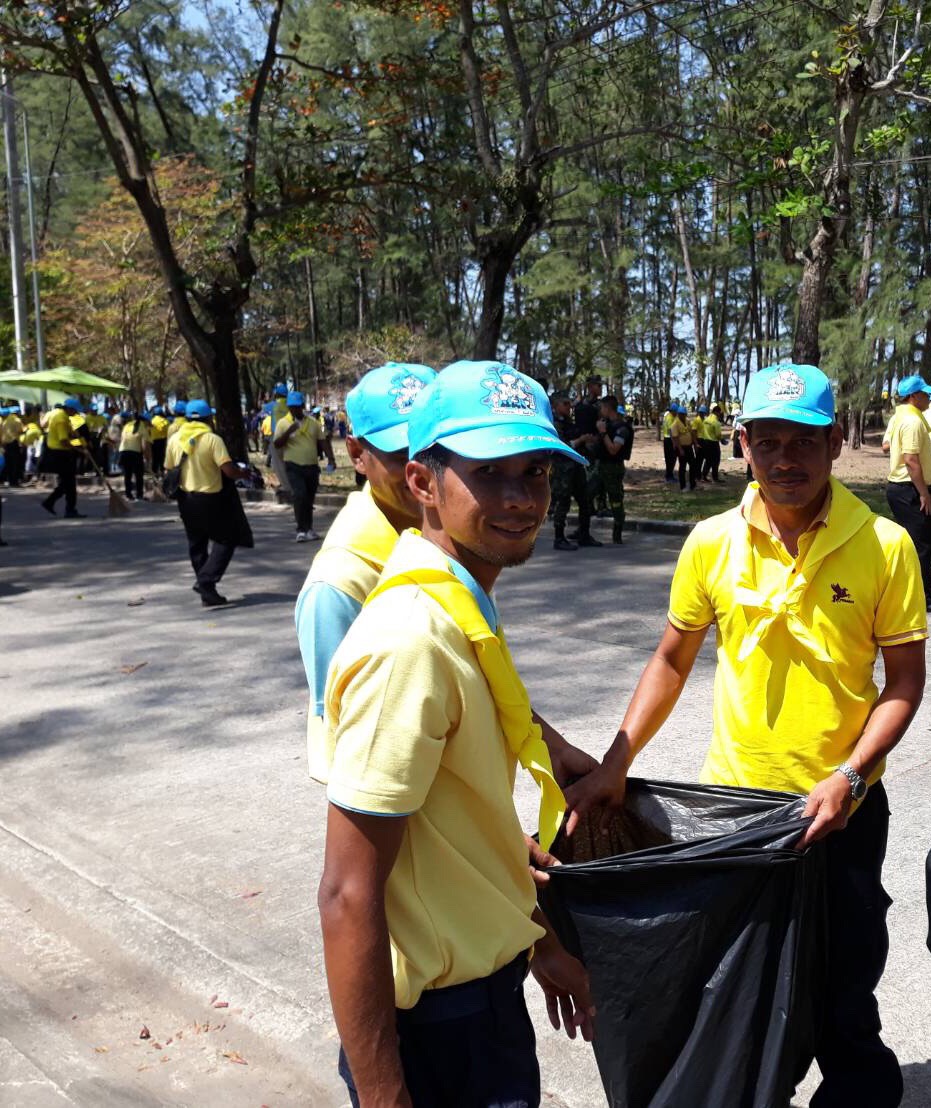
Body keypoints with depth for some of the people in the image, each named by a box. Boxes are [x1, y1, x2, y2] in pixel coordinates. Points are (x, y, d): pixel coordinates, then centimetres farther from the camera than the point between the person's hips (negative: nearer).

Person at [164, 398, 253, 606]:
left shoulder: (174, 439, 0)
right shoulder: (213, 439, -15)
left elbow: (169, 471, 6)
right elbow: (229, 470, -22)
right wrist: (242, 471, -3)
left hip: (186, 498, 6)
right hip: (211, 498, -5)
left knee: (197, 544, 17)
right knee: (225, 540, 8)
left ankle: (207, 590, 22)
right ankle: (206, 580, -8)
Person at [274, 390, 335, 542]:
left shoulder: (313, 423, 9)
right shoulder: (283, 423, -1)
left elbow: (323, 442, 10)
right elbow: (277, 445, -9)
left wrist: (331, 459, -3)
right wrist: (289, 431, -22)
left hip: (312, 466, 4)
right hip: (294, 467, -4)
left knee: (309, 499, 11)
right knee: (299, 496, -18)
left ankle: (309, 529, 22)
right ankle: (301, 530, -15)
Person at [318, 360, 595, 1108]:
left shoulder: (462, 608, 2)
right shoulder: (411, 638, -27)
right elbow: (348, 899, -26)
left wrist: (538, 940, 17)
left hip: (485, 978, 9)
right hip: (436, 1022, -9)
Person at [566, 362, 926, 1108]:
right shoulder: (713, 543, -6)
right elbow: (672, 661, 2)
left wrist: (849, 777, -17)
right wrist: (616, 764, -5)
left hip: (841, 807, -2)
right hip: (733, 796, 2)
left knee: (842, 991, 15)